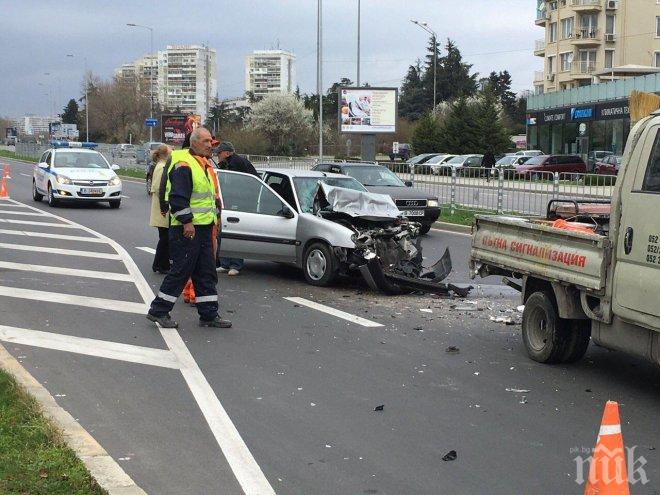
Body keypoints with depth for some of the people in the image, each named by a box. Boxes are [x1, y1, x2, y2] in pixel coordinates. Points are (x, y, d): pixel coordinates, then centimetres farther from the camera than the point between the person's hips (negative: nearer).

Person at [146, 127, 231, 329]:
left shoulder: (204, 165, 18)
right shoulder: (183, 165, -14)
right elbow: (177, 197, -21)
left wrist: (215, 217, 24)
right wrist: (187, 222, -23)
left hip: (204, 228, 10)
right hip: (187, 229, -10)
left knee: (206, 272, 10)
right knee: (181, 271, -5)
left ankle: (209, 314, 16)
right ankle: (158, 311, 4)